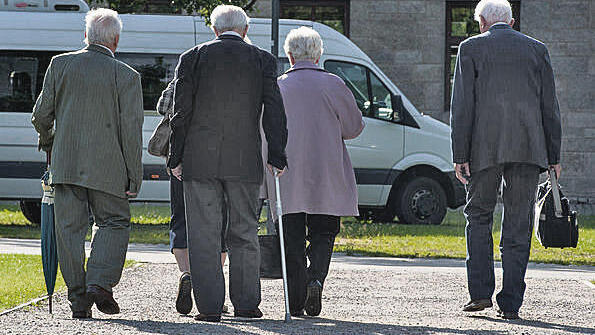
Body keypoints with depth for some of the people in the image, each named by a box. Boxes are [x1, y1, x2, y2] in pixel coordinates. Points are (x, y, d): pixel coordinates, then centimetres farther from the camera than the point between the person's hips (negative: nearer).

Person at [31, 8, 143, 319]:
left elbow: (41, 114, 5)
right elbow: (131, 130, -6)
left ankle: (78, 299, 5)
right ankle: (100, 283, -6)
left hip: (65, 164, 2)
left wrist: (47, 141, 25)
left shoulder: (60, 64, 0)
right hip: (106, 166, -2)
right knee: (114, 223, 12)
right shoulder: (126, 77, -5)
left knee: (69, 230, 6)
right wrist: (134, 177, 0)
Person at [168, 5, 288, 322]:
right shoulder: (262, 60, 4)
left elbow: (181, 112, 2)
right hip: (245, 162, 1)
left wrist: (176, 158, 6)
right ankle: (246, 303, 11)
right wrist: (277, 156, 5)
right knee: (244, 233, 11)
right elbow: (274, 110, 1)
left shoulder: (192, 58, 3)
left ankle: (210, 306, -3)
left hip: (200, 160, -1)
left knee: (203, 236, 1)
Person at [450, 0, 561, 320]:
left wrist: (460, 156, -2)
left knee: (478, 215, 12)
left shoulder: (471, 48, 3)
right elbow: (549, 107, 10)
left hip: (486, 147, -2)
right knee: (518, 224, 5)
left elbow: (462, 106, -2)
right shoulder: (537, 50, 11)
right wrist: (553, 156, 14)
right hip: (528, 148, 2)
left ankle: (480, 291, 1)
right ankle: (510, 302, 2)